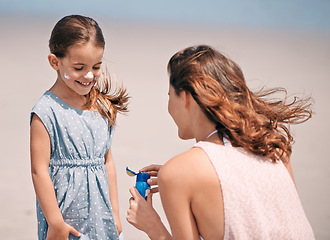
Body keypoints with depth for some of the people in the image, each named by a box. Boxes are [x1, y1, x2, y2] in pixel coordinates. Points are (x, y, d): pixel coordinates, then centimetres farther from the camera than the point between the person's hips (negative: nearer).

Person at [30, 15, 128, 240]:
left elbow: (107, 162, 11)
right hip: (66, 215, -5)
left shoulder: (101, 107, 6)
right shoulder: (46, 112, -13)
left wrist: (114, 213, 13)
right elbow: (39, 170, -14)